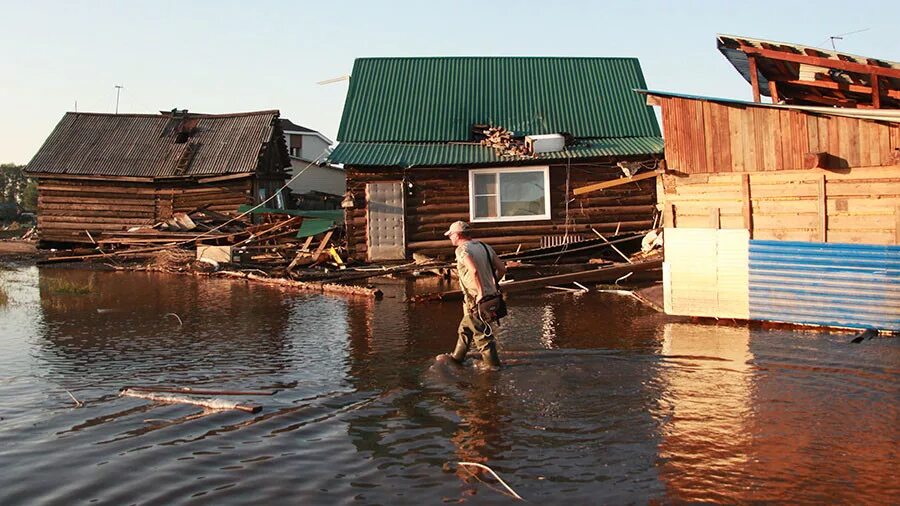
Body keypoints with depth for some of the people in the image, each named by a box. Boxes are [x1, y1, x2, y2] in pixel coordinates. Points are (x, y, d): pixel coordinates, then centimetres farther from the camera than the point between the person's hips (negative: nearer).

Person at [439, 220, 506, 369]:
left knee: (481, 332, 2)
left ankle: (492, 364, 9)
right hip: (490, 295, 9)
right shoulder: (484, 247, 11)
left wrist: (480, 292, -22)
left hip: (475, 298, -9)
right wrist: (492, 284, 19)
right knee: (465, 328, 23)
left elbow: (474, 271, -29)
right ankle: (457, 357, 36)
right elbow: (502, 269, 8)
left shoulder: (462, 249, -13)